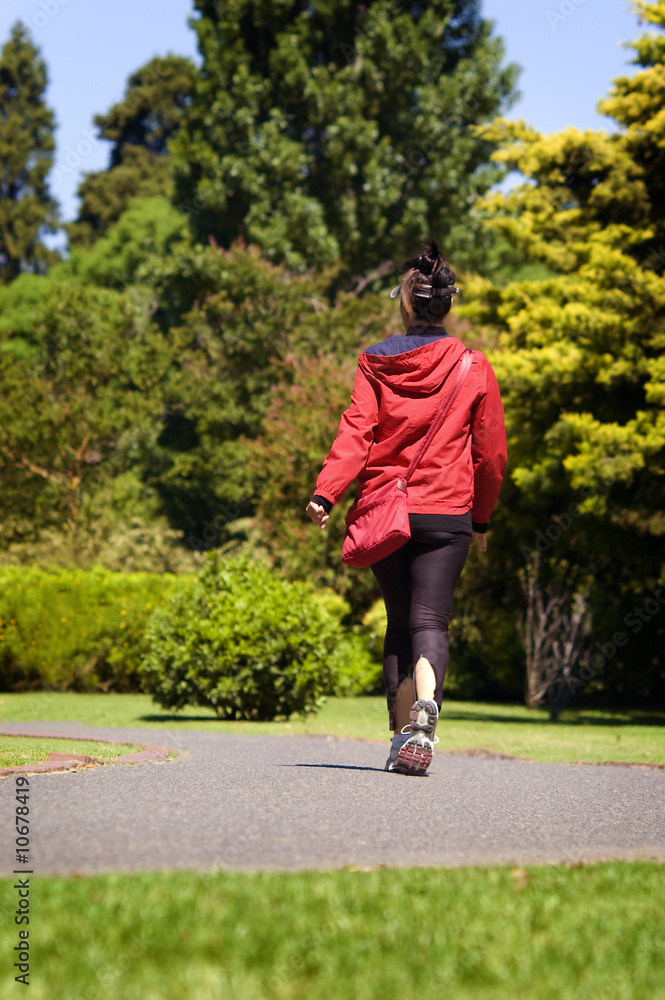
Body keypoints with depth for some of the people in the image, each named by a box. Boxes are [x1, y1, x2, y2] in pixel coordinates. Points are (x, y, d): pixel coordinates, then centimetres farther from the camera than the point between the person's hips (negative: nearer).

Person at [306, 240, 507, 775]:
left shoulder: (375, 363, 3)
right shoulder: (474, 369, 3)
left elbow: (355, 433, -9)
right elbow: (491, 454, 6)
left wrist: (325, 492, -15)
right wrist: (482, 518, 18)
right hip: (446, 515, -1)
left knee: (400, 622, 15)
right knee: (429, 621, -4)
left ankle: (402, 729, 15)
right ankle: (425, 715, -31)